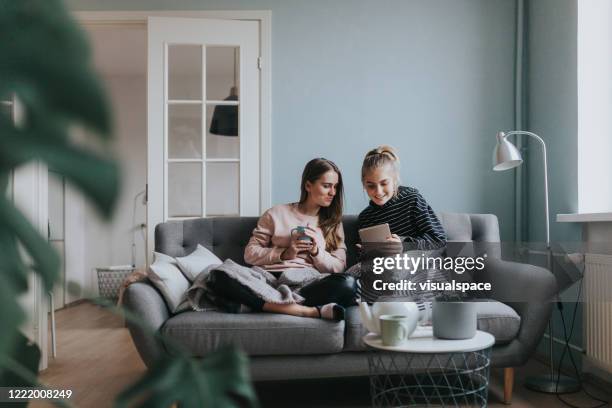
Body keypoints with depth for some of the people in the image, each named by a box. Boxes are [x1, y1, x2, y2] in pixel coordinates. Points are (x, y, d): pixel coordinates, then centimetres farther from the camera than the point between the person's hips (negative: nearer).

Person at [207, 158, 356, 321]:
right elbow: (250, 254, 9)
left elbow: (339, 267, 10)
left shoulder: (333, 222, 19)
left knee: (348, 284, -32)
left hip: (309, 285, 0)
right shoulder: (277, 214, 14)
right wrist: (285, 253, -5)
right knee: (219, 275, -30)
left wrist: (316, 251, -7)